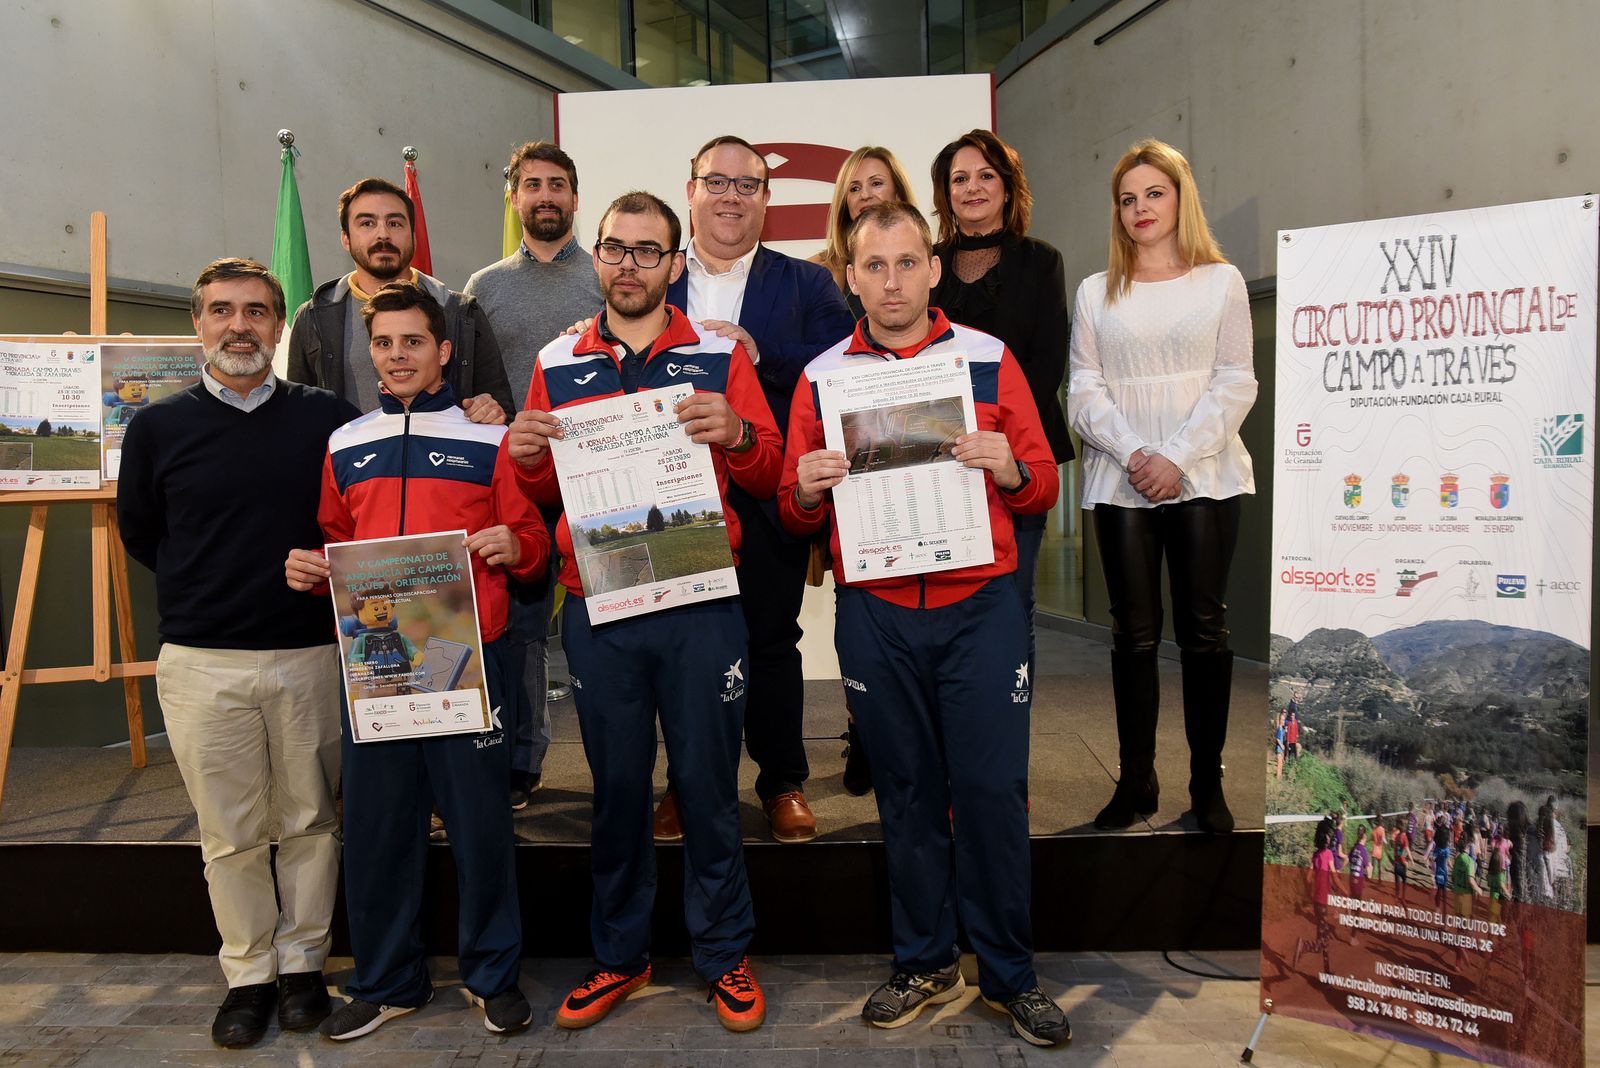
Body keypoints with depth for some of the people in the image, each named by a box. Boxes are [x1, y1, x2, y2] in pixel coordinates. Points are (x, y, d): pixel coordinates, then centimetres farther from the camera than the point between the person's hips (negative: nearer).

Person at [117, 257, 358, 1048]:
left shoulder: (329, 418, -1)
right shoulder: (158, 427, 3)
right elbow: (138, 534, 15)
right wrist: (204, 592, 10)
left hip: (310, 655, 0)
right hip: (201, 663, 1)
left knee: (310, 821, 10)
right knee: (230, 833, 10)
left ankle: (302, 962, 26)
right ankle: (248, 973, 25)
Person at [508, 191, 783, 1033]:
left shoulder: (720, 356, 4)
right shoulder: (557, 363, 10)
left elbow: (769, 475, 0)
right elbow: (544, 492, 13)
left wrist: (736, 433, -20)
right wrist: (526, 457, -9)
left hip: (701, 606, -2)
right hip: (595, 608, 2)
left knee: (707, 780, 6)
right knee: (615, 784, 12)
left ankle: (722, 953, 24)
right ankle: (619, 954, 29)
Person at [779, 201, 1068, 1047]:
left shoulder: (989, 360, 4)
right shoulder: (822, 375, 6)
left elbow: (1043, 489, 6)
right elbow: (795, 516, 9)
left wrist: (1009, 468, -16)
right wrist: (806, 489, -13)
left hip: (980, 606, -1)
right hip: (874, 613, 1)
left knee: (991, 786, 2)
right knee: (905, 788, 11)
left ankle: (1010, 973, 20)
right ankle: (925, 963, 28)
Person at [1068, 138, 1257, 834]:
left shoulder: (1221, 281, 8)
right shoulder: (1096, 292, 12)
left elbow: (1235, 383, 1)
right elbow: (1085, 390, 4)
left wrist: (1177, 459, -11)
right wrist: (1133, 455, -11)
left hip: (1205, 476, -1)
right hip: (1119, 482, 1)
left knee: (1204, 629, 1)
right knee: (1134, 633, 2)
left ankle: (1207, 783, 10)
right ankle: (1136, 781, 11)